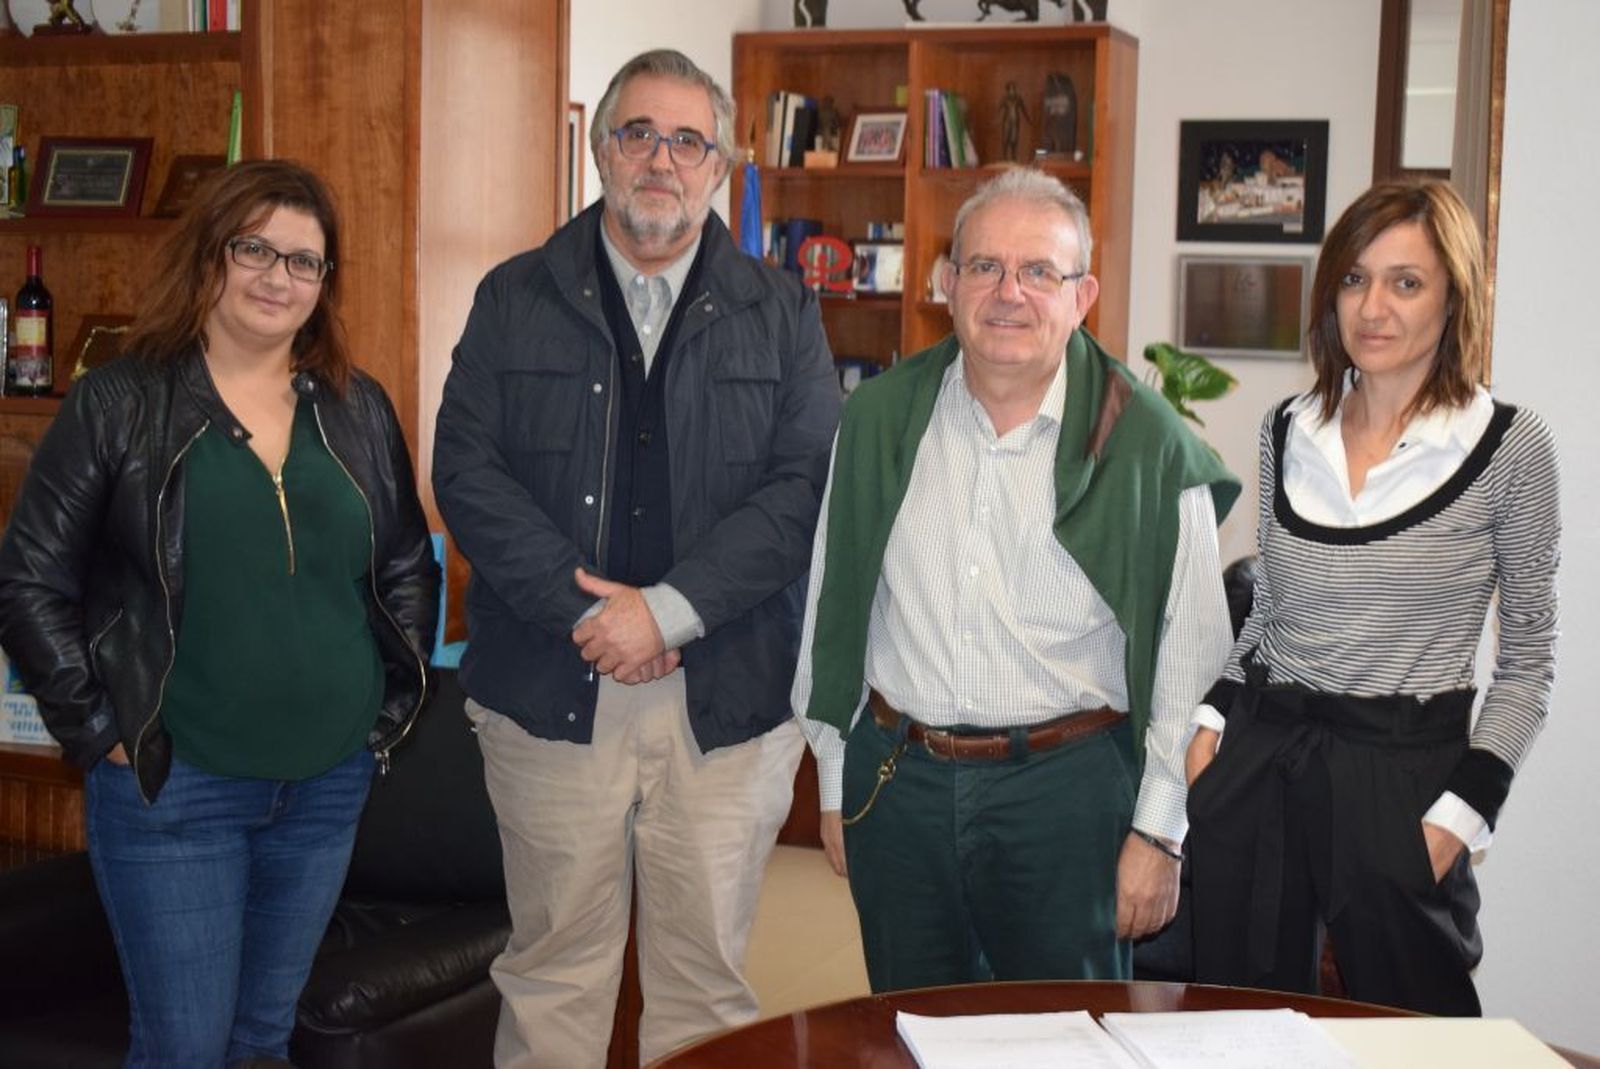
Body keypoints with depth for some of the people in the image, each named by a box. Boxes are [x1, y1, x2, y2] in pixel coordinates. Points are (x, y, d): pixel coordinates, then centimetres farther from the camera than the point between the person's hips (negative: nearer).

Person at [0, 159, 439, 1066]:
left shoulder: (359, 411, 6)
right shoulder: (120, 404, -5)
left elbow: (409, 570, 15)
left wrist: (394, 709, 8)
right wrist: (98, 729, -8)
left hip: (330, 785, 4)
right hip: (173, 789, -4)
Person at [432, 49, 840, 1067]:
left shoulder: (782, 313, 7)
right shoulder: (514, 298, 8)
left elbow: (809, 483, -3)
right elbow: (468, 469, -1)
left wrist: (667, 609, -14)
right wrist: (585, 611, -13)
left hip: (727, 699, 0)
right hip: (551, 691, 0)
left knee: (707, 977, 7)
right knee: (554, 967, 9)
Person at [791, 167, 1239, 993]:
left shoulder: (1149, 445, -7)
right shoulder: (881, 419, 2)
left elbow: (1190, 654, -3)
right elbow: (832, 607, 9)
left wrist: (1157, 833, -3)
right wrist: (835, 785, 11)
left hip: (1067, 783, -2)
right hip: (896, 778, 3)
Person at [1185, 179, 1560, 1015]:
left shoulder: (1509, 447, -6)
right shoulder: (1288, 431, 6)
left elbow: (1527, 660, -2)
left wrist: (1464, 810, -9)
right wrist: (1212, 722, 4)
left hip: (1400, 778, -4)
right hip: (1256, 763, 4)